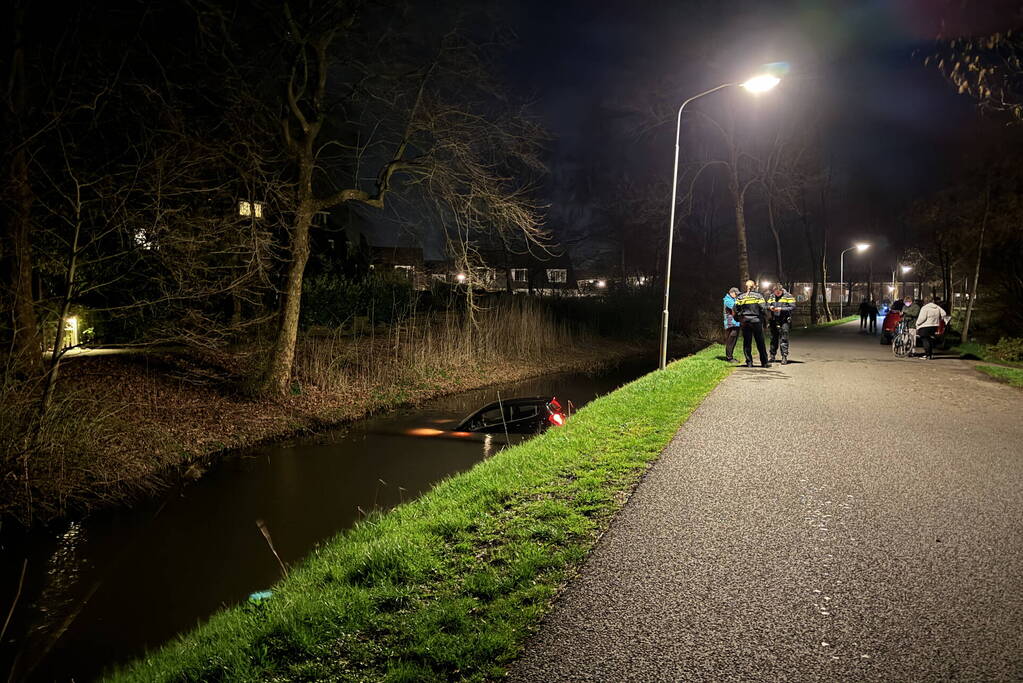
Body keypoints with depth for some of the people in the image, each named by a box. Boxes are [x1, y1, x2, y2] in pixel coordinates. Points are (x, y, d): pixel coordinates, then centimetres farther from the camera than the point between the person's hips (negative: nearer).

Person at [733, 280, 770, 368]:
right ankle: (764, 362, 8)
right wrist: (764, 317, 5)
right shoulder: (758, 296, -4)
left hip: (744, 322, 2)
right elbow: (763, 308, -9)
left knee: (747, 343, 7)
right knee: (760, 343, 5)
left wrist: (739, 317, 11)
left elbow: (735, 309, -1)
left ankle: (749, 363, 6)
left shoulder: (740, 297, 1)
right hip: (756, 321, -2)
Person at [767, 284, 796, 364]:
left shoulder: (788, 296, -3)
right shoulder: (771, 296, 11)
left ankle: (784, 357, -4)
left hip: (784, 321, -5)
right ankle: (773, 356, 21)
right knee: (773, 339, 12)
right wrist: (770, 307, -8)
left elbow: (793, 307, -8)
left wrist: (781, 309, -18)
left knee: (784, 339, -7)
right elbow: (767, 305, 16)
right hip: (774, 321, 5)